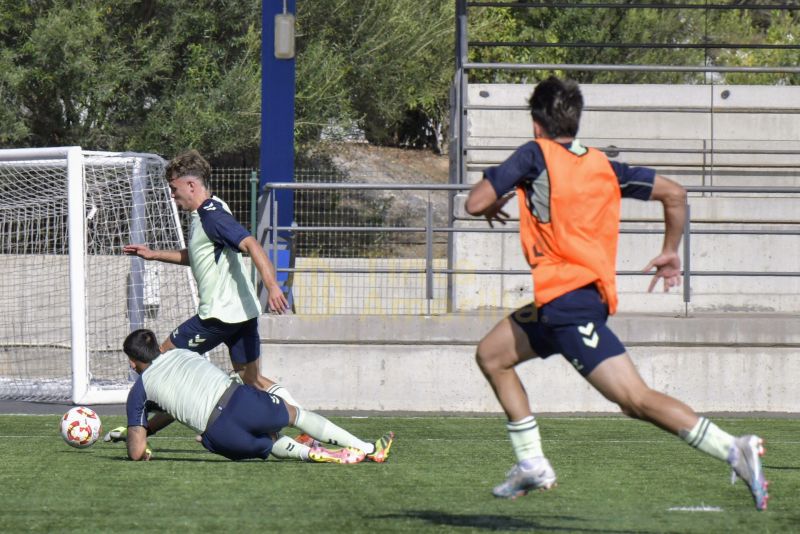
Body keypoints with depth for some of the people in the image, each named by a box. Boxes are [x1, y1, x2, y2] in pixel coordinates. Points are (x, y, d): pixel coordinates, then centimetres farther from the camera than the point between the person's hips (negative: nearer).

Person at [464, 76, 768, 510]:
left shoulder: (535, 155, -3)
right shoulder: (602, 165, 14)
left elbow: (474, 203, -6)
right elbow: (673, 193, 14)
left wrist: (492, 203, 18)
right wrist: (670, 253, 27)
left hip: (566, 301, -8)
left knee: (636, 400, -13)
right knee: (491, 355, 20)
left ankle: (733, 450, -23)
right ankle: (532, 466, 16)